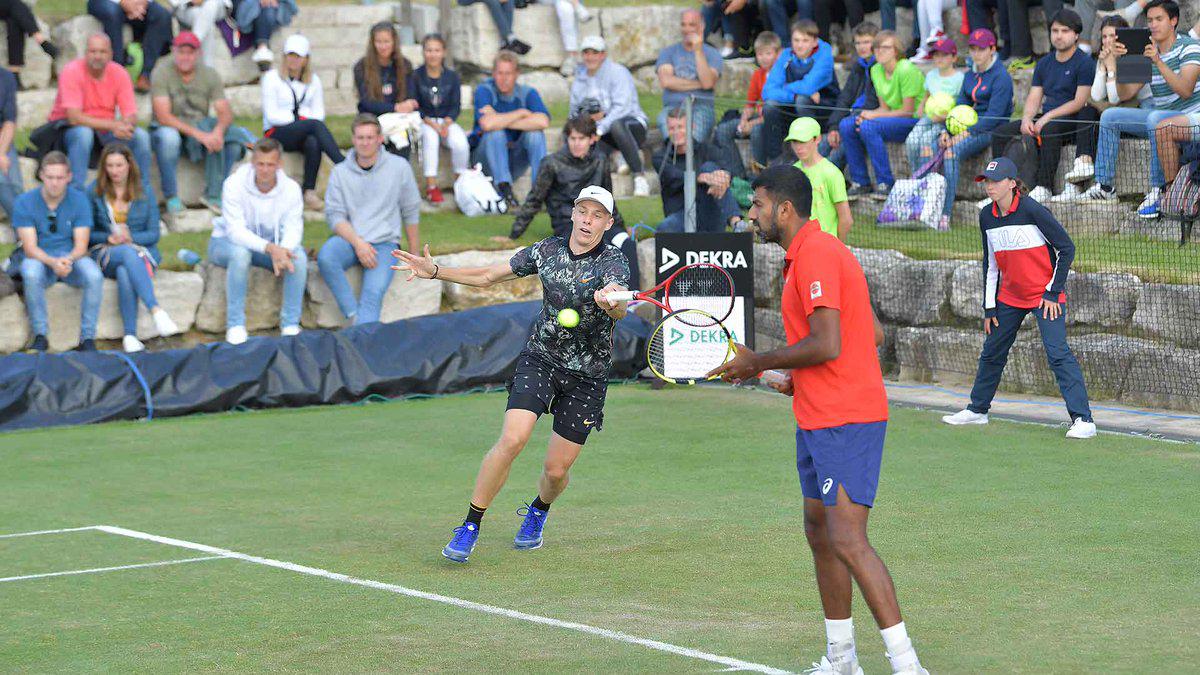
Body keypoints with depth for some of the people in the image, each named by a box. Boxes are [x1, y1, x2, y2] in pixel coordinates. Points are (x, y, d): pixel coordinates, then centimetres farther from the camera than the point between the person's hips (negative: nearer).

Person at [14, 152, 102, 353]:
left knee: (94, 275, -31)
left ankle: (88, 337, -20)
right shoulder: (25, 203, -6)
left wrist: (68, 260, -31)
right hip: (39, 259, -1)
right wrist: (53, 262, -33)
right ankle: (40, 335, -23)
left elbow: (81, 246, -8)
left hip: (71, 257, 1)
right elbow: (30, 248, -13)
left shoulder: (79, 200, -3)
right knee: (31, 273, -37)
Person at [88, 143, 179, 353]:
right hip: (105, 253, -1)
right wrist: (108, 238, -14)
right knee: (129, 253, -39)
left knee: (125, 273, -37)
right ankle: (156, 310, -52)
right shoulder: (94, 192, 6)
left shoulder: (143, 192, 10)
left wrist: (131, 237, -12)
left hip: (142, 251, 1)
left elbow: (153, 234, 7)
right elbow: (87, 234, 5)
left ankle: (130, 335, -42)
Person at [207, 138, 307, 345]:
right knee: (240, 253, -39)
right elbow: (235, 230, -30)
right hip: (228, 241, -3)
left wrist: (282, 251, -42)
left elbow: (293, 228, -17)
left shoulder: (291, 189, -11)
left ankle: (290, 325, -17)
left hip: (272, 245, 3)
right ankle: (235, 325, -30)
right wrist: (270, 248, -45)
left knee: (299, 256, -25)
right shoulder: (235, 184, -22)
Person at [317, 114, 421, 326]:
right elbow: (335, 215, 0)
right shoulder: (340, 172, 5)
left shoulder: (399, 167, 4)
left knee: (373, 294, -26)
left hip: (384, 243, -1)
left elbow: (411, 213, 10)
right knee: (325, 258, -33)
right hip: (349, 238, 1)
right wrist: (358, 243, -16)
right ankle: (354, 315, -26)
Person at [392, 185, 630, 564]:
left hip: (587, 376, -1)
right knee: (512, 440, -22)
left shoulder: (613, 263, -12)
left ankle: (538, 510, 39)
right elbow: (488, 276, 11)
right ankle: (470, 526, -11)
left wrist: (611, 302, -56)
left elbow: (620, 311, -33)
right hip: (540, 359, 1)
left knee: (556, 470, 3)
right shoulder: (548, 250, -1)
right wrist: (435, 272, 2)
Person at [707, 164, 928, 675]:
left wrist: (760, 363, -11)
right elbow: (874, 334, 21)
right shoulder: (811, 254, 17)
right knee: (820, 533, 16)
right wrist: (802, 379, 17)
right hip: (819, 420, 11)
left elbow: (828, 344, -24)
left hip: (845, 424, -11)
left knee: (849, 541, -16)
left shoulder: (817, 255, -15)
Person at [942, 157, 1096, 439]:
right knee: (992, 352, 15)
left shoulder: (1032, 210, -18)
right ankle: (977, 410, 32)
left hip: (1045, 296, -7)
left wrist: (1053, 292, -13)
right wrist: (989, 307, 9)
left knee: (1058, 352, -17)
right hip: (1009, 296, 7)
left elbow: (1066, 248, -13)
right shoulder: (987, 217, 2)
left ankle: (1083, 420, -18)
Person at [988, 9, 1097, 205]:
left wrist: (1048, 117, -19)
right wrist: (1027, 119, -10)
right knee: (1000, 133, -10)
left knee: (1049, 130, -40)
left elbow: (1080, 102, -13)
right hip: (1044, 119, 7)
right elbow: (1034, 98, 13)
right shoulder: (1044, 63, 17)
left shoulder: (1085, 63, -5)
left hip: (1072, 121, -7)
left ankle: (1044, 189, -39)